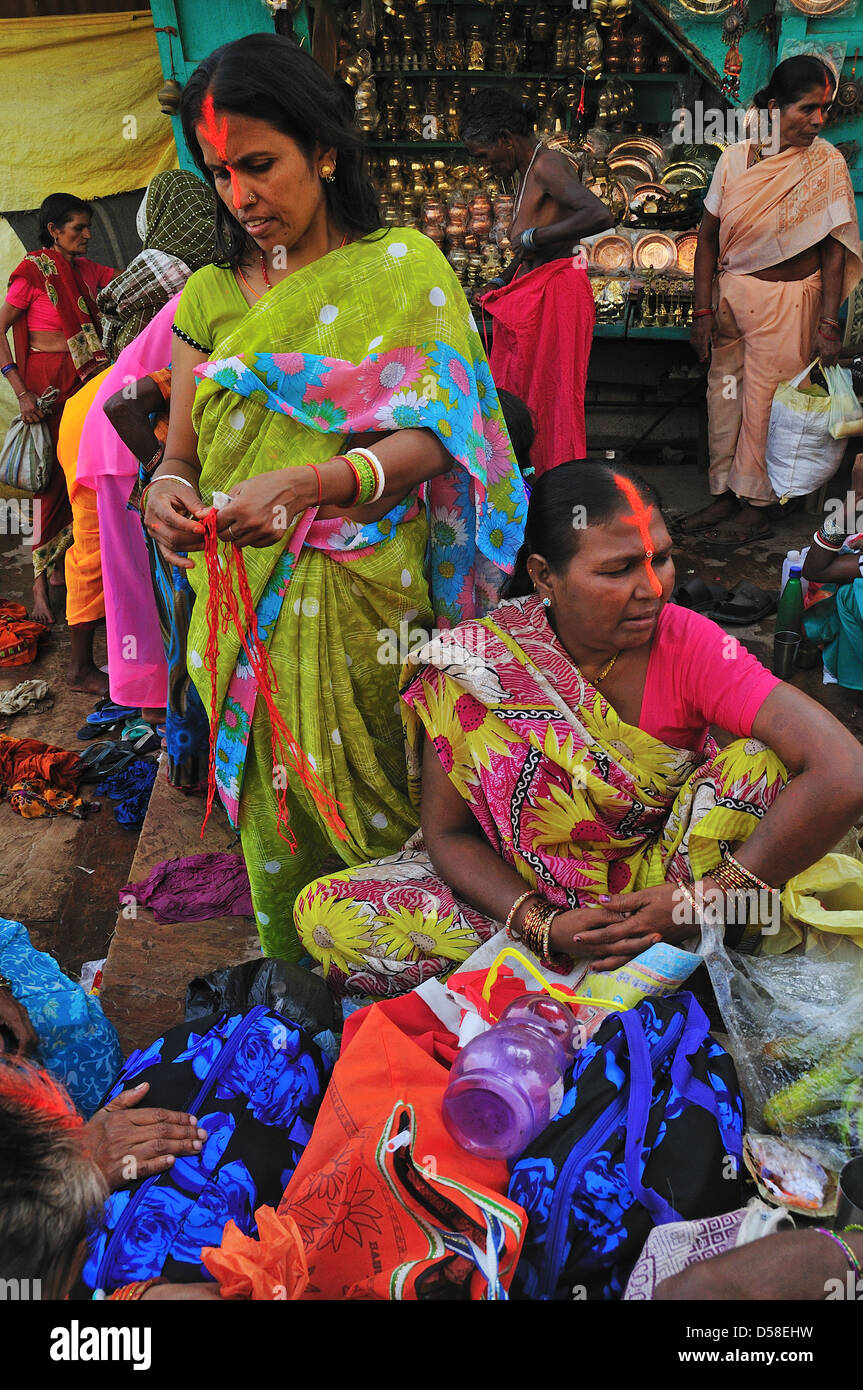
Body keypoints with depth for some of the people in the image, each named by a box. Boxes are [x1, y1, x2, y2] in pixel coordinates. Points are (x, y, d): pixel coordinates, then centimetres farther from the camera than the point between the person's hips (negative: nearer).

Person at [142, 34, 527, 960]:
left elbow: (430, 437, -12)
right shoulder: (211, 296, 10)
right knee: (274, 816, 12)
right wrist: (167, 493, -18)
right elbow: (179, 453, 7)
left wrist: (305, 483, -30)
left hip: (370, 604, -3)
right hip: (245, 605, 4)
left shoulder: (401, 267, -1)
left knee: (384, 816, 5)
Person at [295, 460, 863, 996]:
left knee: (760, 763, -25)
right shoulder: (469, 666, -15)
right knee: (328, 914, -20)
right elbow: (447, 832, -9)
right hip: (522, 894, 2)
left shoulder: (687, 644, -18)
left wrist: (705, 904, -28)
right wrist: (542, 925, -25)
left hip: (657, 883, -1)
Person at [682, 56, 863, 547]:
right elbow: (708, 236, 3)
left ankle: (757, 507, 15)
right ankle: (725, 496, 23)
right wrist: (704, 311, -1)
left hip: (788, 300, -3)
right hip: (730, 292, 3)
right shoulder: (735, 159, 0)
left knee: (766, 402, 2)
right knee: (724, 394, 9)